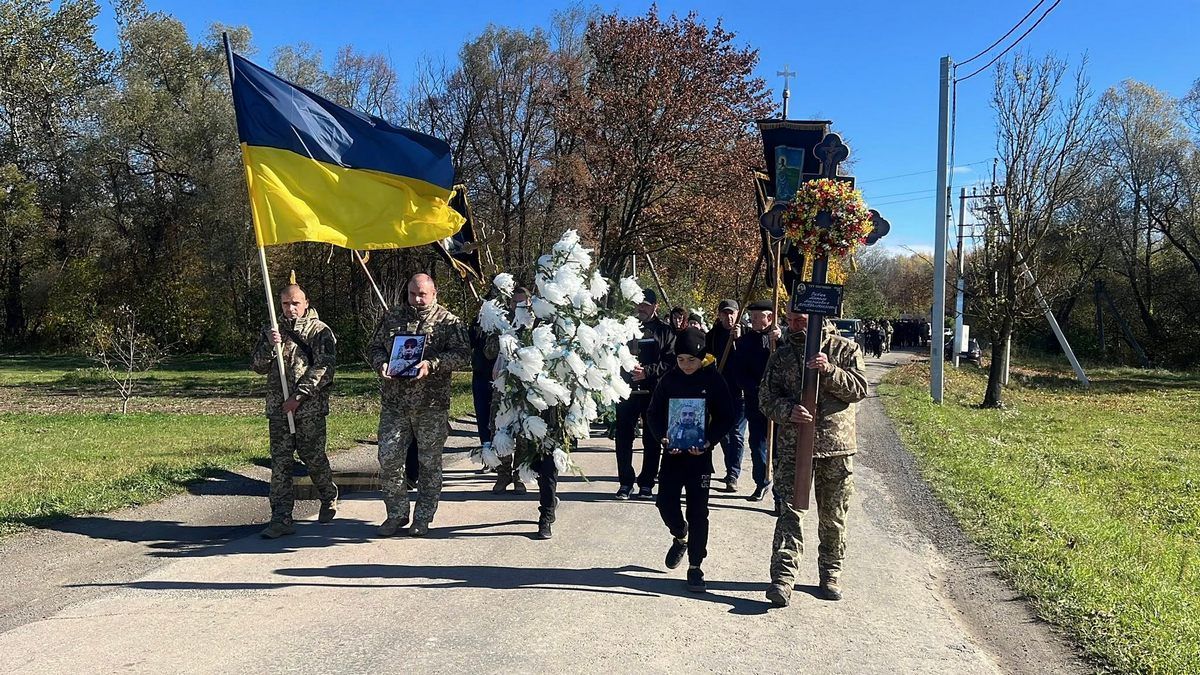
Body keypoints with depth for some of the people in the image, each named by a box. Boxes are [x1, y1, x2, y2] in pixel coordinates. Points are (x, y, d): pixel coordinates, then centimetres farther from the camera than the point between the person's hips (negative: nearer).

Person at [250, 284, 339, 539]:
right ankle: (281, 519, 2)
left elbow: (323, 368, -10)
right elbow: (258, 367, 9)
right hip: (278, 408, 4)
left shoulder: (320, 331, -1)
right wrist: (269, 345, -10)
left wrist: (299, 396, -16)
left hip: (310, 408, -4)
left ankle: (329, 500, 31)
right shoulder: (272, 331, 14)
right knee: (279, 462, 0)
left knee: (314, 457, 6)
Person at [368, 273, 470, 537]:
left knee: (430, 462, 5)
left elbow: (462, 354, -8)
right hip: (394, 403, 3)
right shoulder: (391, 318, 12)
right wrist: (381, 364, -7)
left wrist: (432, 364, -22)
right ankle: (396, 513, 17)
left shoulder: (448, 321, 0)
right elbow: (374, 347, 16)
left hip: (432, 405, -3)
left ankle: (423, 518, 18)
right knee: (388, 458, 0)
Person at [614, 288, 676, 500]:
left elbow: (672, 362, -6)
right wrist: (625, 369, -12)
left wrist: (648, 371, -17)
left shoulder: (664, 330, 2)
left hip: (654, 392, -2)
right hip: (626, 389, 2)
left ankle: (647, 483, 15)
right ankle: (626, 482, 14)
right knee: (624, 438, 4)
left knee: (652, 439, 6)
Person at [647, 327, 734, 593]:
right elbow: (654, 414, 5)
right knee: (666, 502, 1)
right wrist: (663, 436, -14)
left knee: (698, 511, 1)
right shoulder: (669, 379, 0)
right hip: (672, 451, 2)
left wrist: (708, 442, -17)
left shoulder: (713, 380, -6)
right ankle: (680, 537, 34)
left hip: (700, 453, -2)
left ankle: (695, 566, 11)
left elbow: (726, 417, -3)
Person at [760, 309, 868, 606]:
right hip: (793, 445, 0)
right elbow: (767, 397, 4)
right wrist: (787, 410, -16)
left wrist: (829, 370, -20)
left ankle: (831, 573, 27)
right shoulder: (782, 356, 8)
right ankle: (782, 578, -10)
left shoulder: (846, 349, 4)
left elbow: (859, 388, -6)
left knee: (833, 515, 11)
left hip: (836, 447, 0)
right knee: (789, 511, -8)